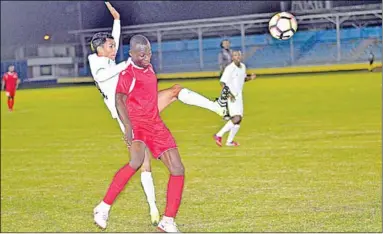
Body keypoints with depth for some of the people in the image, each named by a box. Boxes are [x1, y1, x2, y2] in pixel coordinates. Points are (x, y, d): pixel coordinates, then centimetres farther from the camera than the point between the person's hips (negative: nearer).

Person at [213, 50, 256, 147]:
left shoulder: (243, 66, 7)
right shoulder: (229, 68, -16)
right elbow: (222, 82, -18)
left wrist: (250, 78, 1)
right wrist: (229, 94, -28)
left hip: (239, 95, 8)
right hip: (231, 96, -8)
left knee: (238, 119, 9)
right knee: (236, 118, -19)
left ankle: (230, 141, 21)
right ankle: (219, 135, -8)